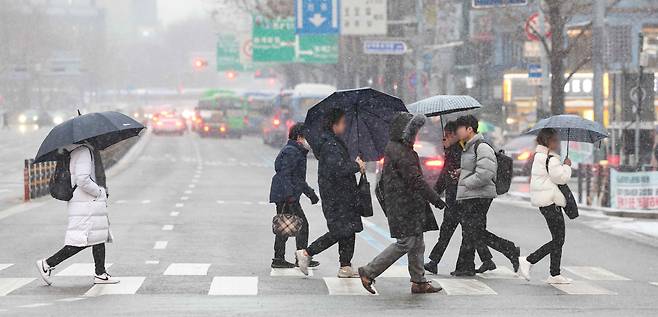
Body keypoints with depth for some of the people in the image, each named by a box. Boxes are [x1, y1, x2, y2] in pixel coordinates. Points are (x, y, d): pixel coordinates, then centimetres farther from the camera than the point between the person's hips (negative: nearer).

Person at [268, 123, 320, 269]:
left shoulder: (298, 152, 21)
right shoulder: (291, 152, -12)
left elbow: (298, 178, 30)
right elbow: (285, 175, -21)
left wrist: (310, 192, 31)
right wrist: (290, 195, -28)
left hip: (284, 196, 11)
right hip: (285, 195, -11)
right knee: (302, 225, -7)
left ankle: (279, 259, 12)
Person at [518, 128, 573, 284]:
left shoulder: (539, 157, 16)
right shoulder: (551, 159, -16)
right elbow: (561, 177, -20)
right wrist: (567, 166, -4)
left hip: (545, 203, 11)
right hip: (551, 202, -11)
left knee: (558, 240, 12)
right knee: (558, 239, -7)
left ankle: (555, 275, 14)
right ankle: (528, 261, -9)